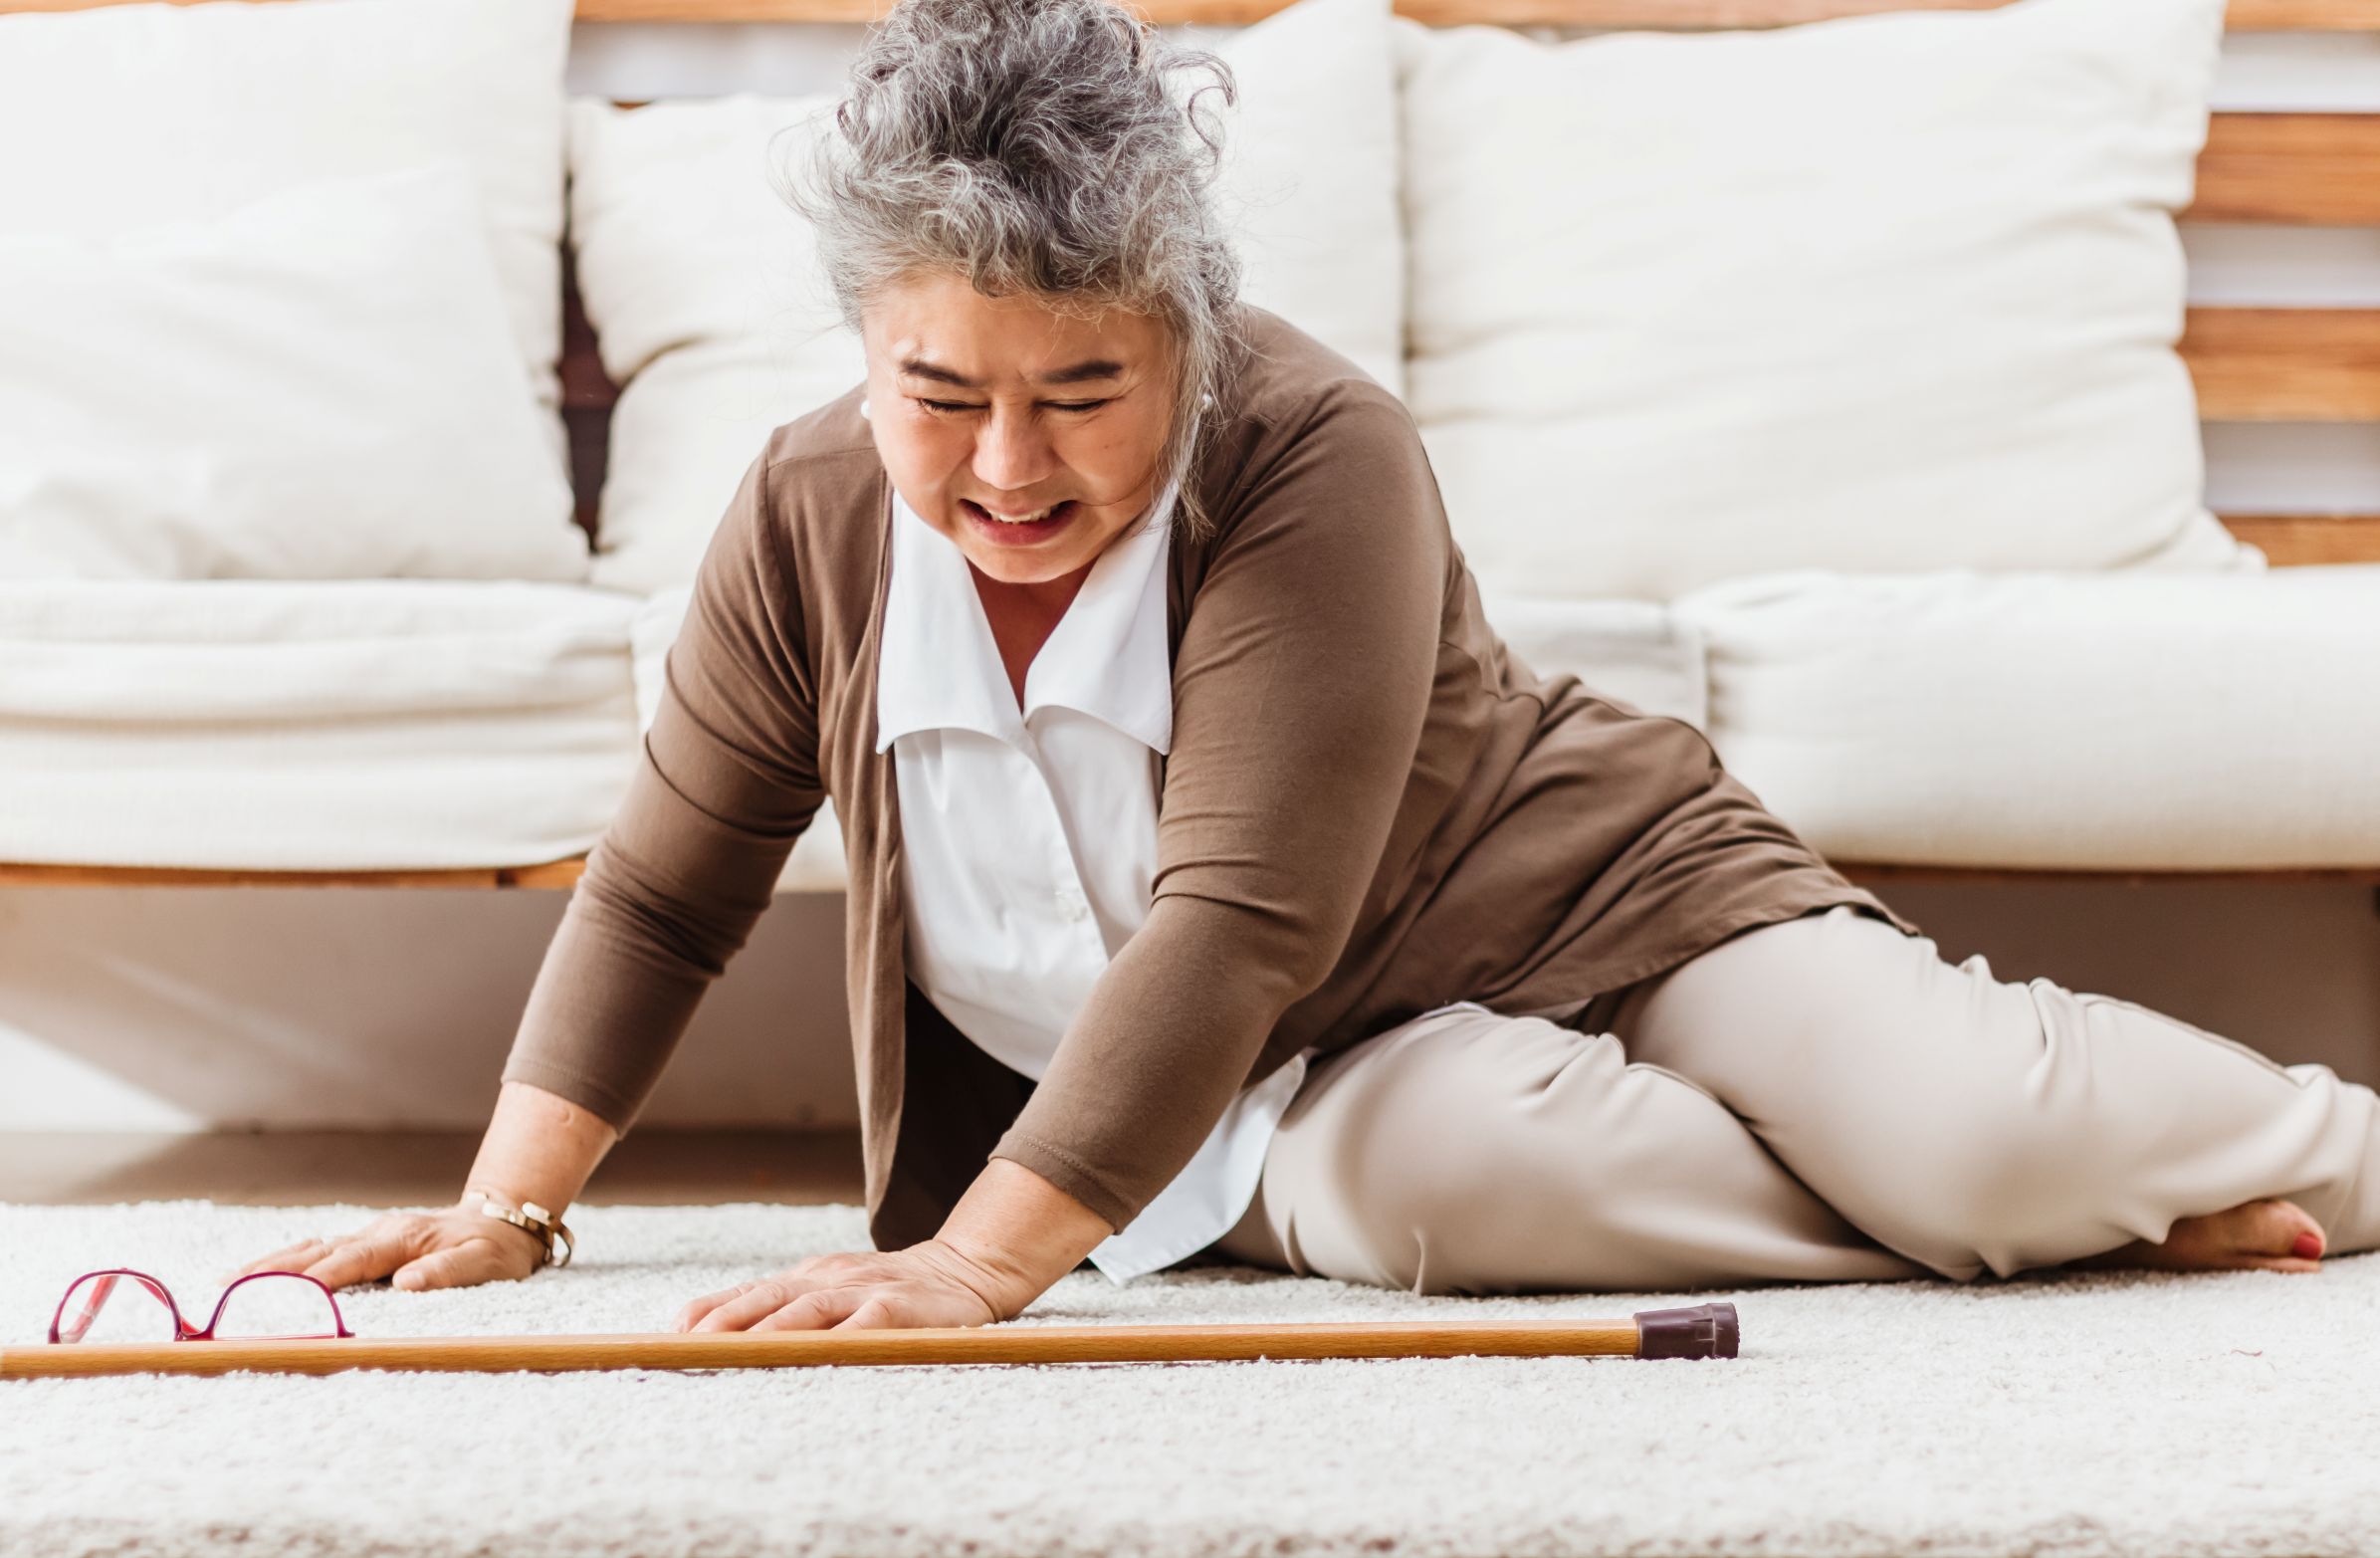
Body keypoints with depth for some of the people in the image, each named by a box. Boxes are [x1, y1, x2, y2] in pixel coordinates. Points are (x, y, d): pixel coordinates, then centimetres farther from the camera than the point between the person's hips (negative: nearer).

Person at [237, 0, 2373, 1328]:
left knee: (1974, 1137, -27)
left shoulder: (1318, 457, -25)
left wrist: (981, 1262, -39)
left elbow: (1239, 915, -33)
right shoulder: (812, 519, -10)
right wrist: (509, 1205, -7)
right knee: (1398, 1171, -35)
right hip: (1274, 1098, 3)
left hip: (1600, 899, -3)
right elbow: (663, 891, 3)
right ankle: (2134, 1228, -20)